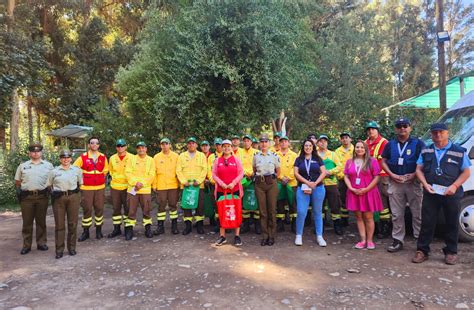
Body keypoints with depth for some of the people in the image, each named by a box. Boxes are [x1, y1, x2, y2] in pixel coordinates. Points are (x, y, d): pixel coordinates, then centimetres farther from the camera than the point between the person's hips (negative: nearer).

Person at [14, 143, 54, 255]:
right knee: (27, 222, 5)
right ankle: (26, 245, 15)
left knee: (41, 221, 8)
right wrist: (18, 190, 2)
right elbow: (17, 181, 16)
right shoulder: (23, 166, 10)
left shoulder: (48, 165, 8)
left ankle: (41, 243, 18)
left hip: (42, 196, 0)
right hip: (27, 197, 0)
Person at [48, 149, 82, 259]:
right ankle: (59, 249, 11)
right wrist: (54, 193, 5)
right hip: (58, 198, 0)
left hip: (73, 197, 1)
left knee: (72, 223, 4)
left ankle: (71, 247, 16)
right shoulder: (54, 171, 7)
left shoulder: (77, 170, 9)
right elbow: (49, 185, 14)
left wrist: (75, 191, 10)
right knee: (59, 224, 2)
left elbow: (80, 183, 18)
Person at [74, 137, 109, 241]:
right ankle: (85, 232, 14)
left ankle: (99, 230, 19)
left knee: (99, 208, 6)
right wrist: (82, 178, 4)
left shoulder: (103, 157, 5)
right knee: (87, 209, 3)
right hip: (86, 188, -2)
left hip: (100, 187, 2)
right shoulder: (83, 157, -3)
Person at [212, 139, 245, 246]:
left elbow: (241, 173, 2)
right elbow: (214, 174, 5)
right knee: (222, 212, 4)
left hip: (235, 190, -1)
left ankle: (237, 236, 10)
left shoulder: (236, 159, 7)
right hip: (221, 190, 1)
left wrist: (233, 183, -11)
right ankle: (222, 236, 13)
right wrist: (221, 183, -10)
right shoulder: (217, 160, 9)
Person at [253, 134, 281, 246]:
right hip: (259, 184, 1)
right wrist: (259, 176, 10)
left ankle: (272, 236, 12)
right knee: (262, 211, 3)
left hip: (271, 183, -1)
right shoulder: (256, 156, 6)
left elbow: (278, 171, 11)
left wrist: (271, 177, 9)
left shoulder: (274, 156, 2)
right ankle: (265, 236, 13)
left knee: (272, 210, 1)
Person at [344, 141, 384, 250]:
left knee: (368, 217, 1)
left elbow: (376, 177, -5)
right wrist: (352, 189, -8)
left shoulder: (372, 161, -1)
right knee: (359, 217, 6)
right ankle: (363, 240, 13)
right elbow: (346, 177, 7)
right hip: (354, 193, 3)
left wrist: (366, 189, -12)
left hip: (368, 193, -3)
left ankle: (369, 240, 12)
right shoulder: (349, 162, 10)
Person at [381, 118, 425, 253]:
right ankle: (398, 240, 15)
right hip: (395, 183, 3)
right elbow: (383, 162, 10)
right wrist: (392, 175, -5)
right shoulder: (390, 144, 12)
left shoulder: (418, 143, 3)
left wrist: (414, 175, -15)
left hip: (413, 183, -2)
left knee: (417, 214, 1)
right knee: (397, 215, 7)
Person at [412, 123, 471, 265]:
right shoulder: (426, 151, 9)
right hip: (430, 194, 1)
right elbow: (419, 169, 9)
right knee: (427, 223, 3)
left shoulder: (459, 151, 1)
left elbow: (466, 172, 1)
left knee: (452, 224, 9)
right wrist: (425, 184, -7)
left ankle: (451, 252, 23)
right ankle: (422, 251, 12)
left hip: (451, 194, -1)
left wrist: (454, 186, -13)